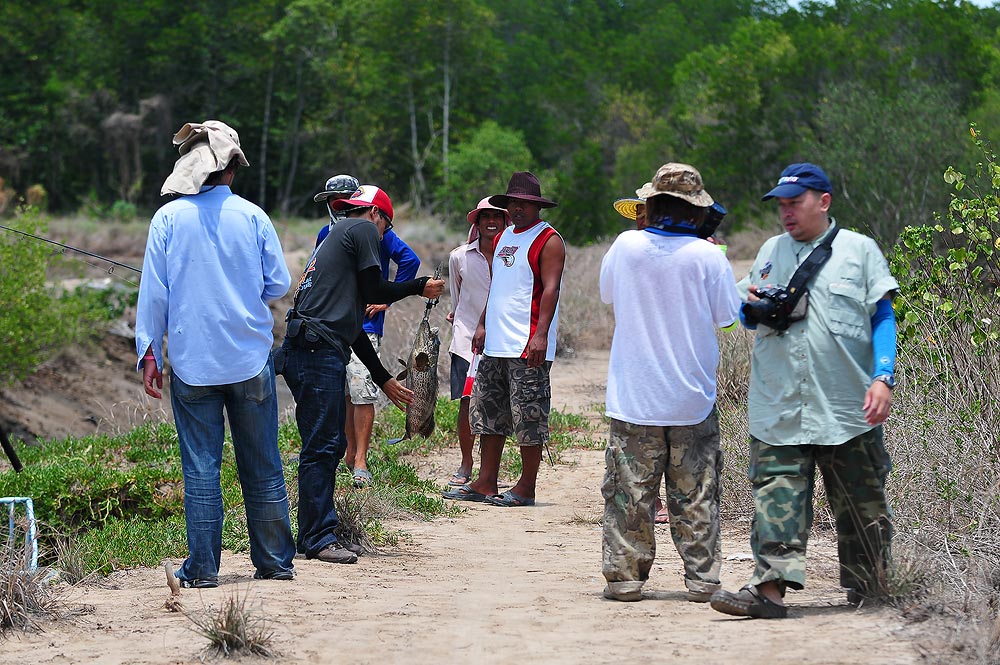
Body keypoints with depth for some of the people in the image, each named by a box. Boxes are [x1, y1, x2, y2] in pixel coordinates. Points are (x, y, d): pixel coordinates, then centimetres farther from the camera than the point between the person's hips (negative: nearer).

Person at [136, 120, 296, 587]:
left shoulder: (168, 219, -3)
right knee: (262, 465, 8)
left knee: (201, 466, 2)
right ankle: (274, 561, 14)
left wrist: (148, 353, 2)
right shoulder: (252, 216, -2)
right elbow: (278, 285, 3)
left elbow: (153, 293, -3)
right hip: (250, 359, 1)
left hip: (191, 361, -1)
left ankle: (202, 568, 2)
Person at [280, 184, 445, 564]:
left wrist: (385, 380, 32)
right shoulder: (362, 229, 3)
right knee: (321, 447, -10)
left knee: (331, 445, 13)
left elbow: (351, 325, 31)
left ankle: (313, 535, 15)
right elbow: (373, 293, -2)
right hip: (317, 351, -10)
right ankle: (319, 539, -11)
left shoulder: (336, 239, 30)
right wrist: (420, 287, 13)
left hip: (319, 356, 10)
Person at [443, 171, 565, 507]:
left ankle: (526, 487, 2)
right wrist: (483, 325, 20)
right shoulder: (503, 238, 18)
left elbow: (550, 289, -14)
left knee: (528, 417, -4)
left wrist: (541, 333, -23)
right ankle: (485, 483, 16)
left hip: (528, 347, -9)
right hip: (496, 342, 9)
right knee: (488, 413, 10)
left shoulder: (547, 240, -7)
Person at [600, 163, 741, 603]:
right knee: (696, 496, 8)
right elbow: (727, 316, -1)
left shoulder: (626, 246, -5)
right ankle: (702, 578, 9)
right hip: (693, 400, -1)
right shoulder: (708, 257, -11)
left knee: (629, 491, 7)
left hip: (633, 398, 1)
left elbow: (607, 294, 12)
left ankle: (625, 576, 9)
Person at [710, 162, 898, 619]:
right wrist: (755, 308, -2)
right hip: (778, 406, 2)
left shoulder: (859, 250, 5)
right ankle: (770, 586, -14)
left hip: (848, 408, -2)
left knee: (861, 503, 5)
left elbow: (882, 317, 2)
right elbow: (748, 318, 22)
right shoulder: (772, 252, 15)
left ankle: (867, 587, 19)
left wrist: (883, 377, -10)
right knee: (776, 494, -9)